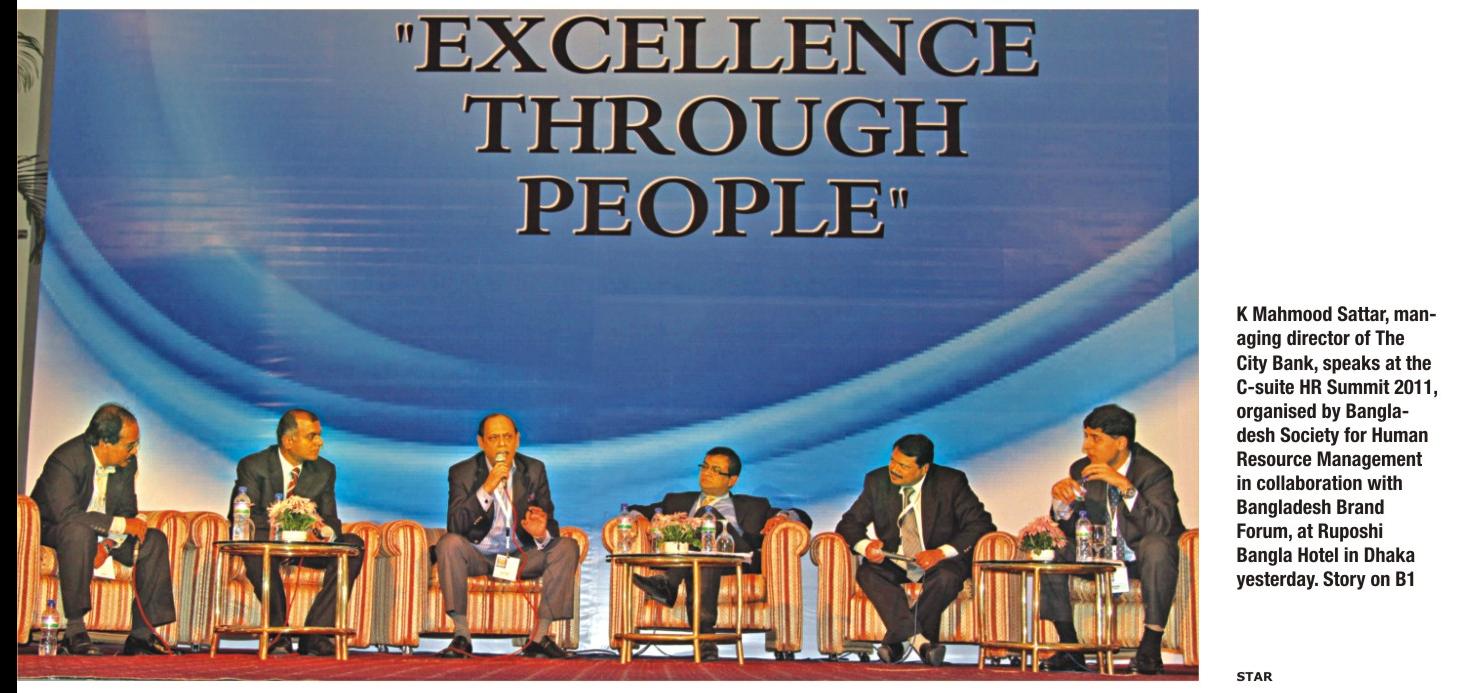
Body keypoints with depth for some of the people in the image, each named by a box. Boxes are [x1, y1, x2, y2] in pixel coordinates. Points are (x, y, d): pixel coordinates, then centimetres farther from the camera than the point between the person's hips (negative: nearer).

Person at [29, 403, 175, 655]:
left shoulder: (127, 463, -5)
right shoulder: (65, 460, -26)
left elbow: (127, 510, 1)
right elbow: (66, 514, -36)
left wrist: (109, 543, -19)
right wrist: (121, 524, -34)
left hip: (104, 534, 6)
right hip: (52, 532, -6)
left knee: (155, 540, -13)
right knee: (80, 531, -39)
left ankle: (142, 634, -16)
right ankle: (75, 631, -34)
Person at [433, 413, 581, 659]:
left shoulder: (534, 470, 3)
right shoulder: (462, 472, -5)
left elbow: (550, 524, 4)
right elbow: (454, 526, -18)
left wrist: (542, 534, -23)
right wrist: (486, 489, -29)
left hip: (522, 555, 2)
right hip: (479, 555, -2)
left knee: (567, 546, -22)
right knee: (449, 543, -33)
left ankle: (539, 636, -20)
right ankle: (461, 635, -27)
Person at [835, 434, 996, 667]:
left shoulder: (951, 482, -8)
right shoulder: (876, 481, -1)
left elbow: (980, 524, -12)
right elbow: (849, 523, 2)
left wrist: (942, 552, -26)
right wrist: (865, 545, -22)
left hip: (939, 562, -2)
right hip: (893, 563, 2)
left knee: (948, 576, -36)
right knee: (867, 574, -29)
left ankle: (897, 640, -28)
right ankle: (919, 640, -39)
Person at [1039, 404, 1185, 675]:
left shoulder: (1154, 471, -17)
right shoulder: (1081, 470, -3)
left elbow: (1160, 527, -32)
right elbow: (1067, 528, 0)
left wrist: (1125, 485, -40)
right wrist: (1061, 502, -22)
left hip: (1141, 557, -5)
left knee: (1157, 546, -37)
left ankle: (1151, 645, -28)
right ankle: (1069, 643, -11)